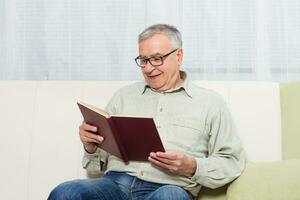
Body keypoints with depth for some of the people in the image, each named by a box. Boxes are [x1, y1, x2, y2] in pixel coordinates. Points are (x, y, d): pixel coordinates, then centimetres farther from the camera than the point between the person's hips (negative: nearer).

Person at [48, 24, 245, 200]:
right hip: (116, 183, 2)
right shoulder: (124, 96, 21)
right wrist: (92, 147, -2)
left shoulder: (210, 103, 12)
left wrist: (192, 167, -10)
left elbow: (233, 162, 8)